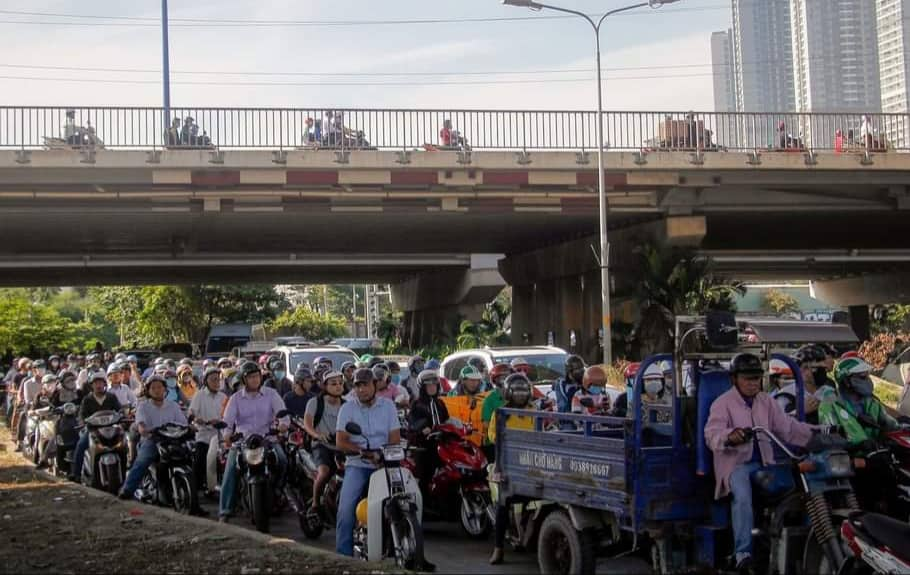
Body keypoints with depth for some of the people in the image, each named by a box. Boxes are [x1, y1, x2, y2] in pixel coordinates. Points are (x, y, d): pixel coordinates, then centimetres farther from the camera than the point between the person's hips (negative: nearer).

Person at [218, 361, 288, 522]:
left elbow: (281, 410, -7)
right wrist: (227, 436, -26)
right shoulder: (236, 398, 7)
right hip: (242, 438, 0)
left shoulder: (271, 394, 7)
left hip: (267, 436, 0)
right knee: (231, 469, -18)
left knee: (281, 460, -26)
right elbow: (228, 420, -5)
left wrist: (283, 423, -31)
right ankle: (225, 511, -17)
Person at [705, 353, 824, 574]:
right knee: (743, 497, -33)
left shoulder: (766, 402, 14)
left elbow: (788, 427, 8)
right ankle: (743, 554, -33)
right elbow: (712, 434, -19)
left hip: (763, 462, 5)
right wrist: (730, 436, -42)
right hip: (736, 463, -5)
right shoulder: (723, 403, -4)